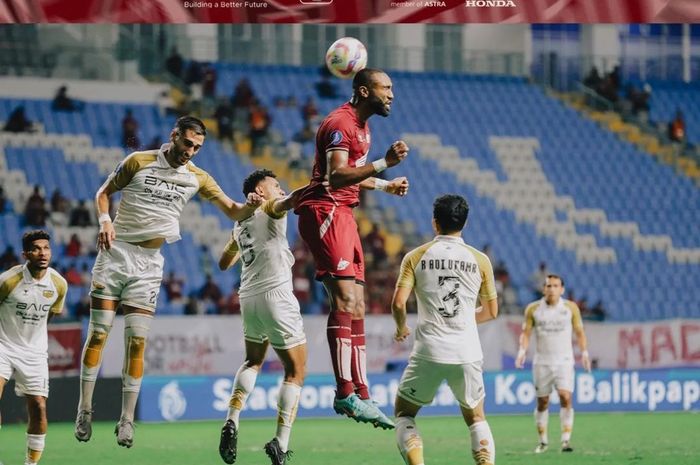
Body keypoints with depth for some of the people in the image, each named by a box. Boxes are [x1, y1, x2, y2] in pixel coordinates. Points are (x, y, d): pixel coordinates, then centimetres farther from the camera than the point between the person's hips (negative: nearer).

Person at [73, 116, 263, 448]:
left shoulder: (197, 178, 3)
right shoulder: (139, 162, -3)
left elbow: (232, 211, 2)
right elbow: (104, 192, 7)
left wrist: (250, 206, -20)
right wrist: (104, 221, -12)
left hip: (148, 264, 2)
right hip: (115, 253, -2)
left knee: (137, 341, -4)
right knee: (98, 334, -3)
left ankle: (127, 419, 0)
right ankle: (85, 409, 6)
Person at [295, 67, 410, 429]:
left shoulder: (361, 126, 20)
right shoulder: (341, 124, -13)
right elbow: (335, 176, -26)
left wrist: (384, 185, 35)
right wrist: (384, 163, -33)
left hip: (342, 215, 11)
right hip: (325, 212, -11)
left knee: (356, 306, 8)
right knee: (345, 299, -19)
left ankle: (361, 394, 8)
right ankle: (346, 393, -24)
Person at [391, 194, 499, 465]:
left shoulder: (416, 257, 2)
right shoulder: (479, 260, 6)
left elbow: (398, 303, -7)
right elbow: (491, 311, 13)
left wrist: (401, 328, 14)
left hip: (428, 352, -1)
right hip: (467, 352, 2)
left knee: (403, 414, 15)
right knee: (476, 418, 19)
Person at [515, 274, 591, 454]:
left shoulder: (571, 307, 1)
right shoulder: (533, 309, 0)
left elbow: (579, 332, 9)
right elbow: (526, 333, 3)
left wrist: (584, 352, -2)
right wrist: (522, 351, -13)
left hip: (564, 361, -1)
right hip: (542, 362, 1)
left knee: (566, 398, -17)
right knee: (542, 403, 5)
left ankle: (566, 439, -16)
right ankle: (543, 441, 20)